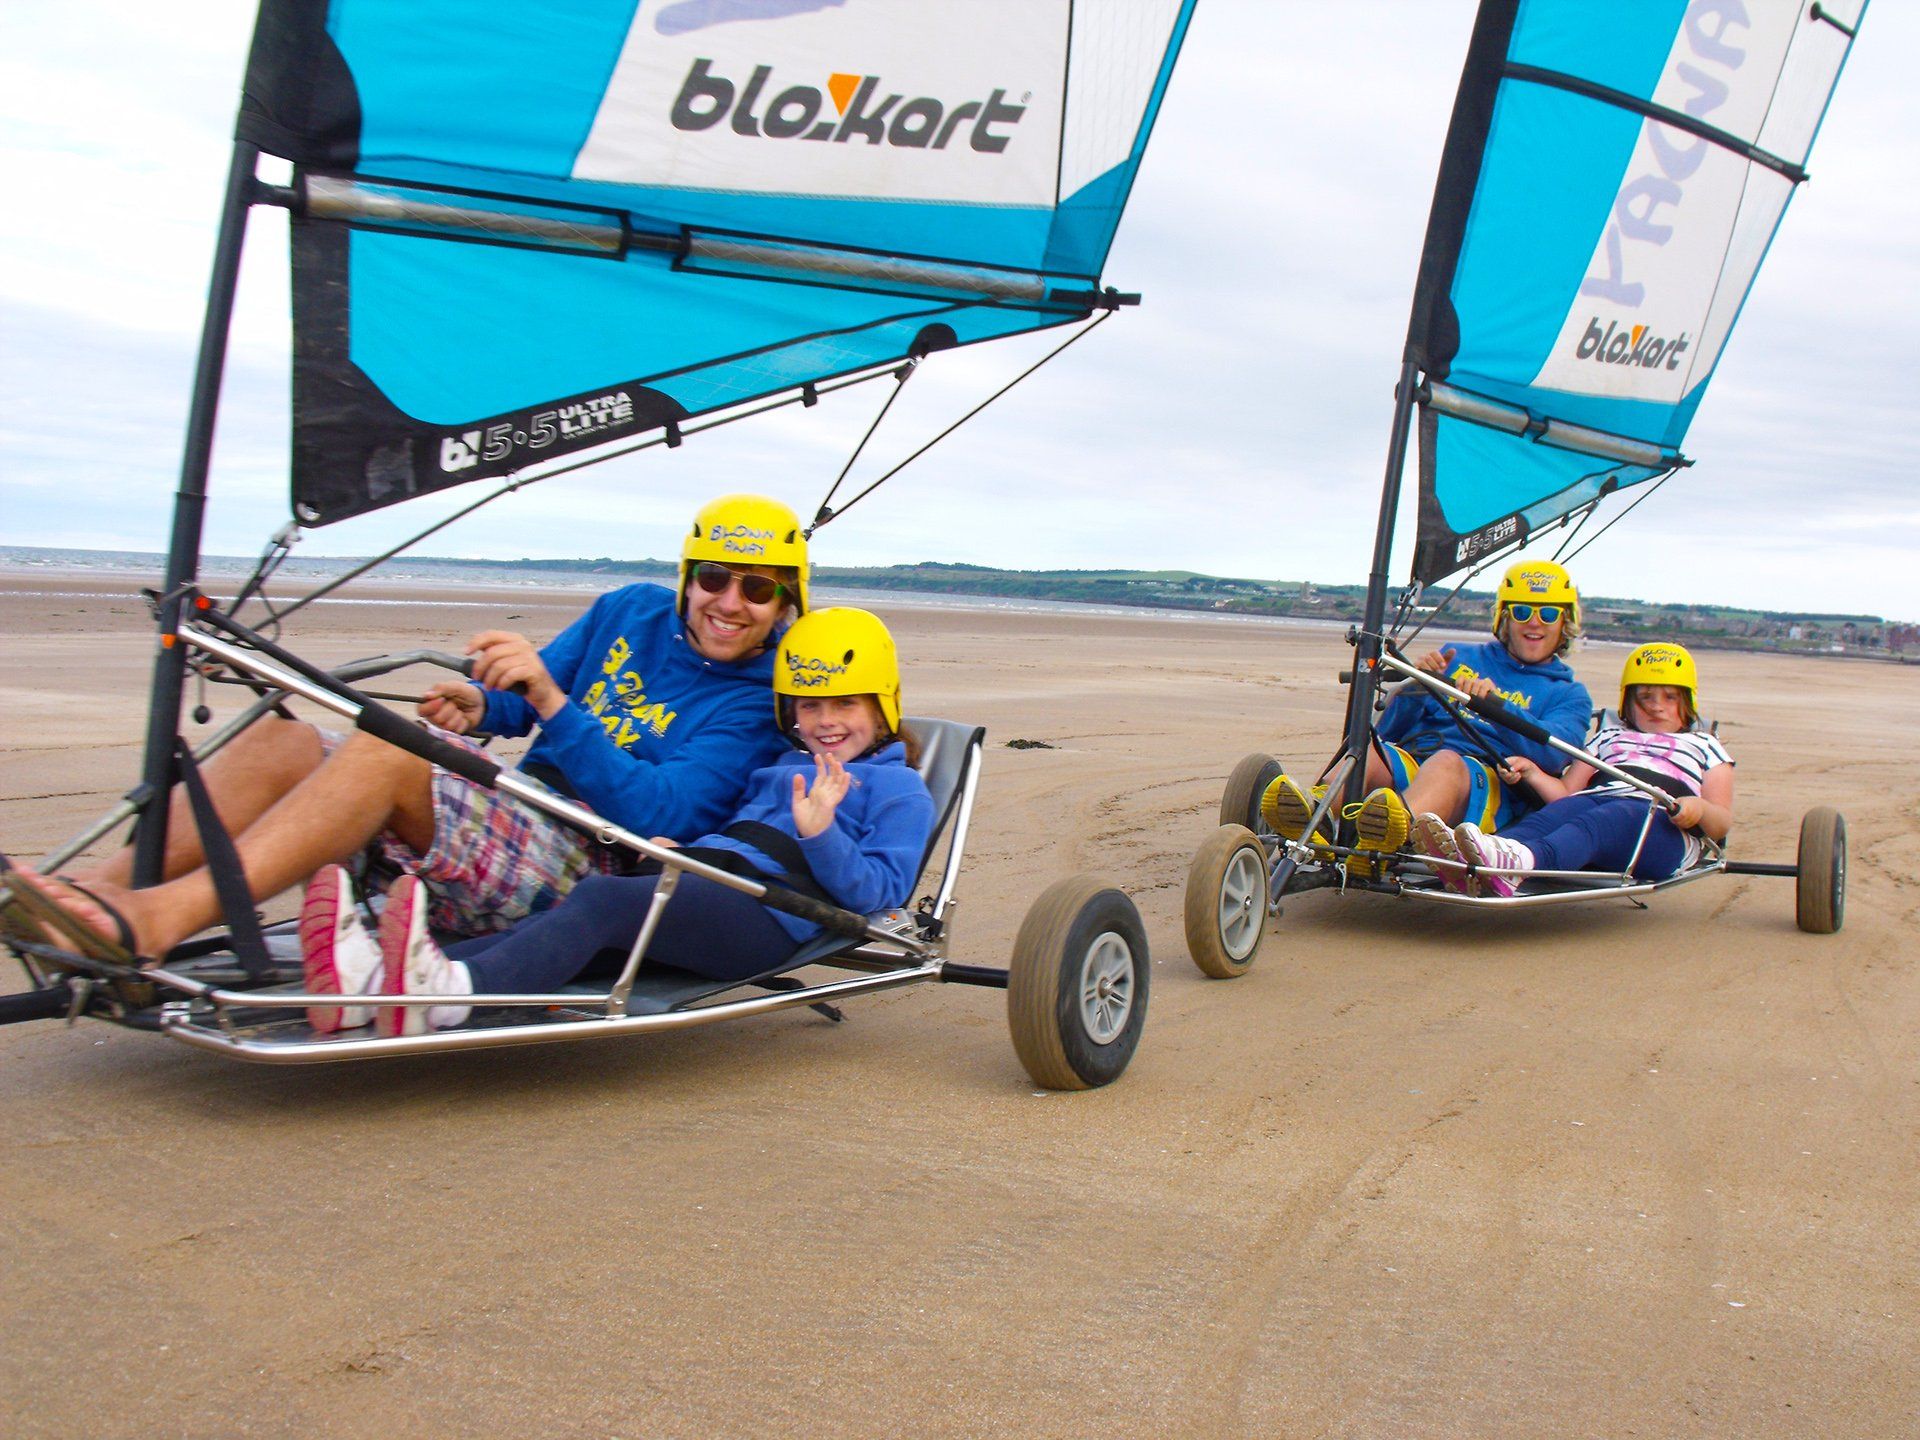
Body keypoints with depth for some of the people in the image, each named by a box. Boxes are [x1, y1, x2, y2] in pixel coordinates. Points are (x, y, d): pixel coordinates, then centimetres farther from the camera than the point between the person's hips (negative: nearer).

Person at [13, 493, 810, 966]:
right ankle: (98, 894, -17)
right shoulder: (633, 612, 17)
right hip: (509, 815, 8)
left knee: (382, 751, -31)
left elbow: (656, 816, -20)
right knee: (282, 740, -9)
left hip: (579, 871, -8)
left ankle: (164, 918, -38)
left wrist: (549, 700, -28)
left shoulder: (758, 707, -5)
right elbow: (523, 701, 25)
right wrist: (481, 708, -1)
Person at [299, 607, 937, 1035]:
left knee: (603, 899, -33)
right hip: (699, 883, 7)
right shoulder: (777, 765, 39)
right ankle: (375, 977, -46)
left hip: (766, 913, -7)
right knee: (567, 911, -25)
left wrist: (821, 832, -15)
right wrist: (672, 846, 19)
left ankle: (447, 993, -57)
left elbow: (878, 891, 1)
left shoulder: (897, 787, 16)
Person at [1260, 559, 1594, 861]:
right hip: (1409, 767, 3)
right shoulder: (1459, 658, 33)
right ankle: (1316, 811, -64)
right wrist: (1419, 684, 3)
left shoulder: (1569, 694, 24)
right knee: (1370, 748, -32)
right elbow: (1388, 731, 22)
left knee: (1446, 762, -38)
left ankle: (1400, 826, -72)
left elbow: (1552, 755, -2)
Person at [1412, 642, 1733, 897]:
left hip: (1661, 825, -3)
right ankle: (1466, 864, -67)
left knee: (1606, 817, -38)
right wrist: (1532, 773, 5)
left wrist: (1700, 809, -7)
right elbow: (1566, 791, 25)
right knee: (1561, 810, -34)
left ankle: (1518, 863, -71)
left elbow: (1722, 824, 16)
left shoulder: (1703, 745, 30)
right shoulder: (1610, 737, 38)